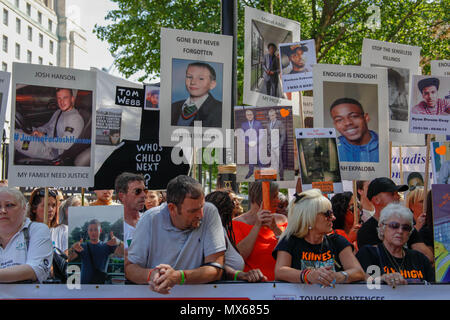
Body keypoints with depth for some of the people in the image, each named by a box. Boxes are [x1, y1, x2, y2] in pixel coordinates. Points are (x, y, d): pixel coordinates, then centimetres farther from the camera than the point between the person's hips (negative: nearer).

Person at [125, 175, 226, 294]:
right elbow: (129, 267, -3)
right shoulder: (150, 219, -7)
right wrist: (150, 275, -24)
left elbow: (216, 270, -12)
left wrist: (178, 277, -27)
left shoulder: (209, 212, -10)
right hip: (152, 296, 2)